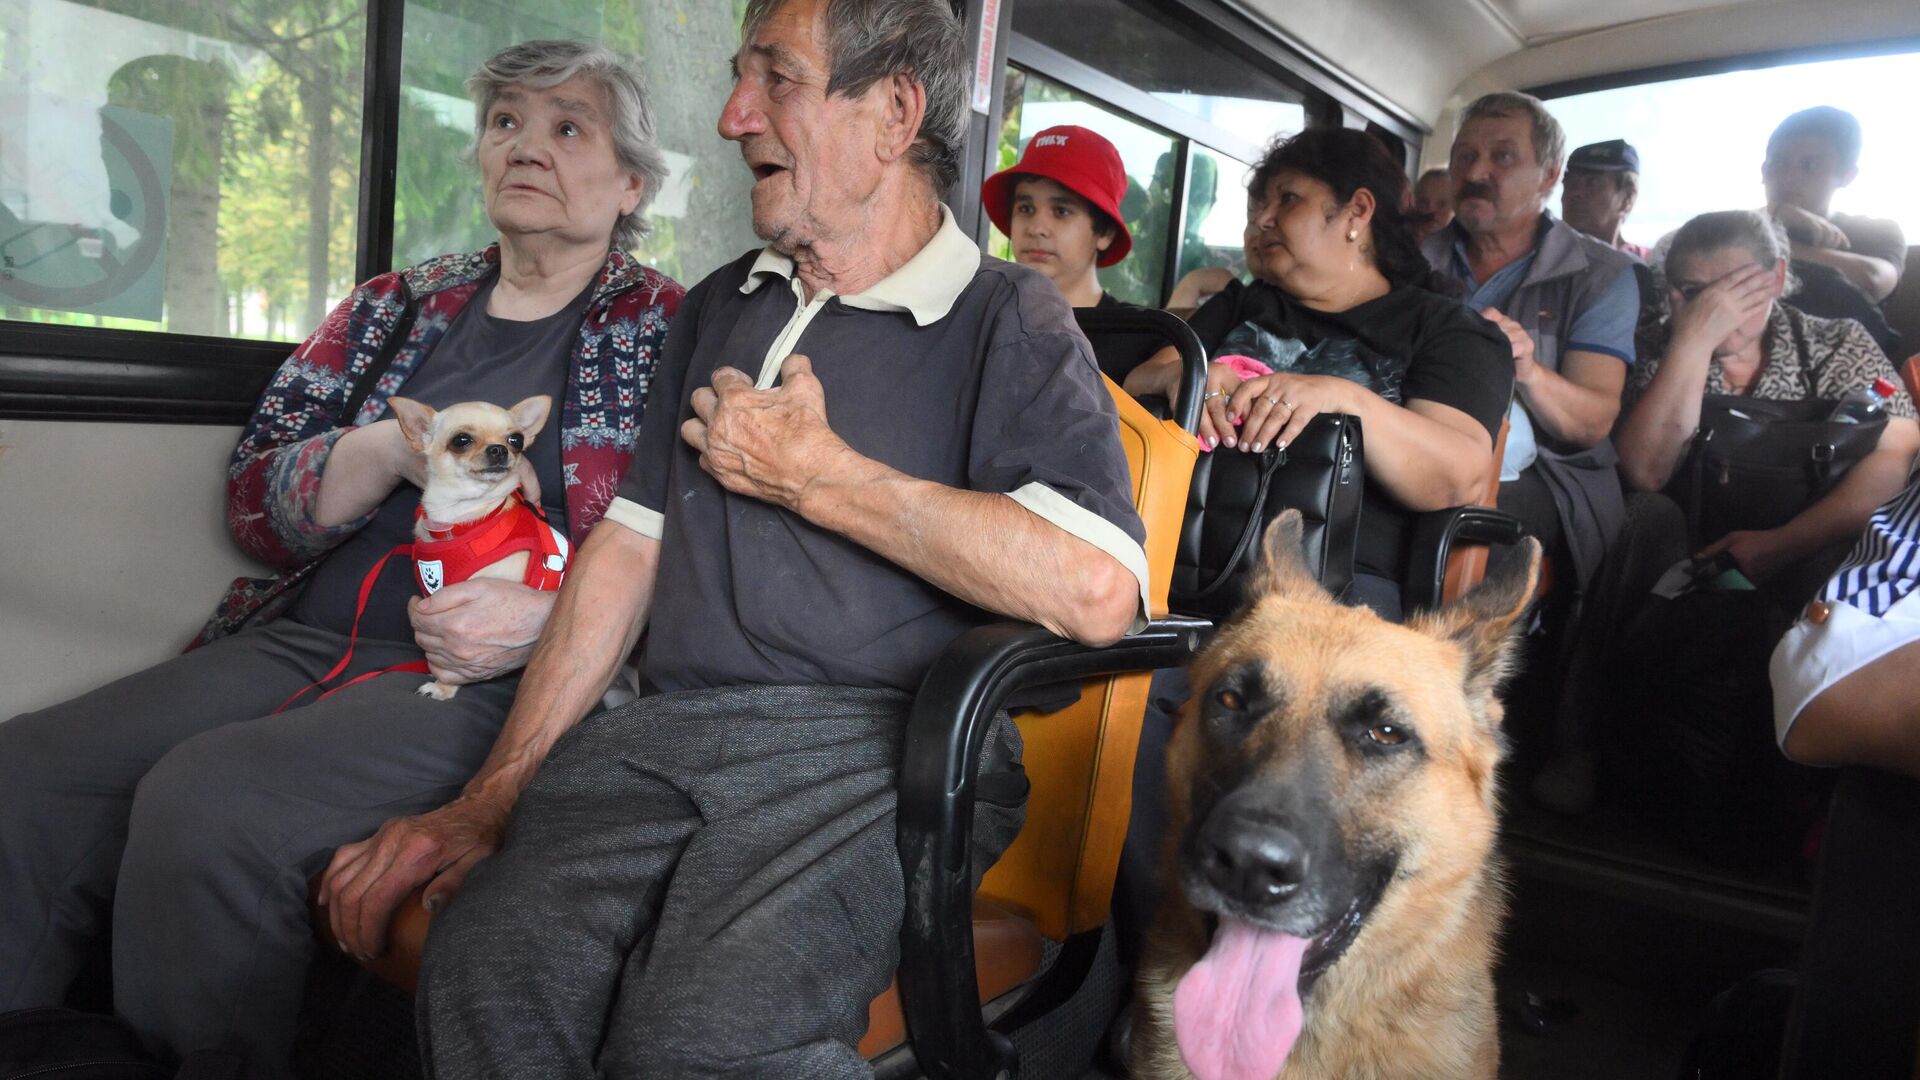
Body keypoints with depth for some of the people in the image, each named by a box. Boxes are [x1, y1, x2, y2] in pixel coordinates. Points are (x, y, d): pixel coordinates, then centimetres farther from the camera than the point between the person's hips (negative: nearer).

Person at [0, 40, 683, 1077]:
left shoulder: (667, 331, 4)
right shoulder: (395, 305, 19)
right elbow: (252, 497, 13)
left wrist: (547, 620, -17)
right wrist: (391, 450, -7)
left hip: (487, 682, -5)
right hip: (303, 638, 6)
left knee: (206, 799, -27)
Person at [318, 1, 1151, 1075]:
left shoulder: (1011, 320, 1)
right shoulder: (720, 308, 22)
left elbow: (1097, 592, -16)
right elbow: (627, 548, 17)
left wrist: (815, 475, -7)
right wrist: (493, 796, 6)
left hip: (882, 743, -4)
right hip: (665, 732, 4)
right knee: (489, 962, -25)